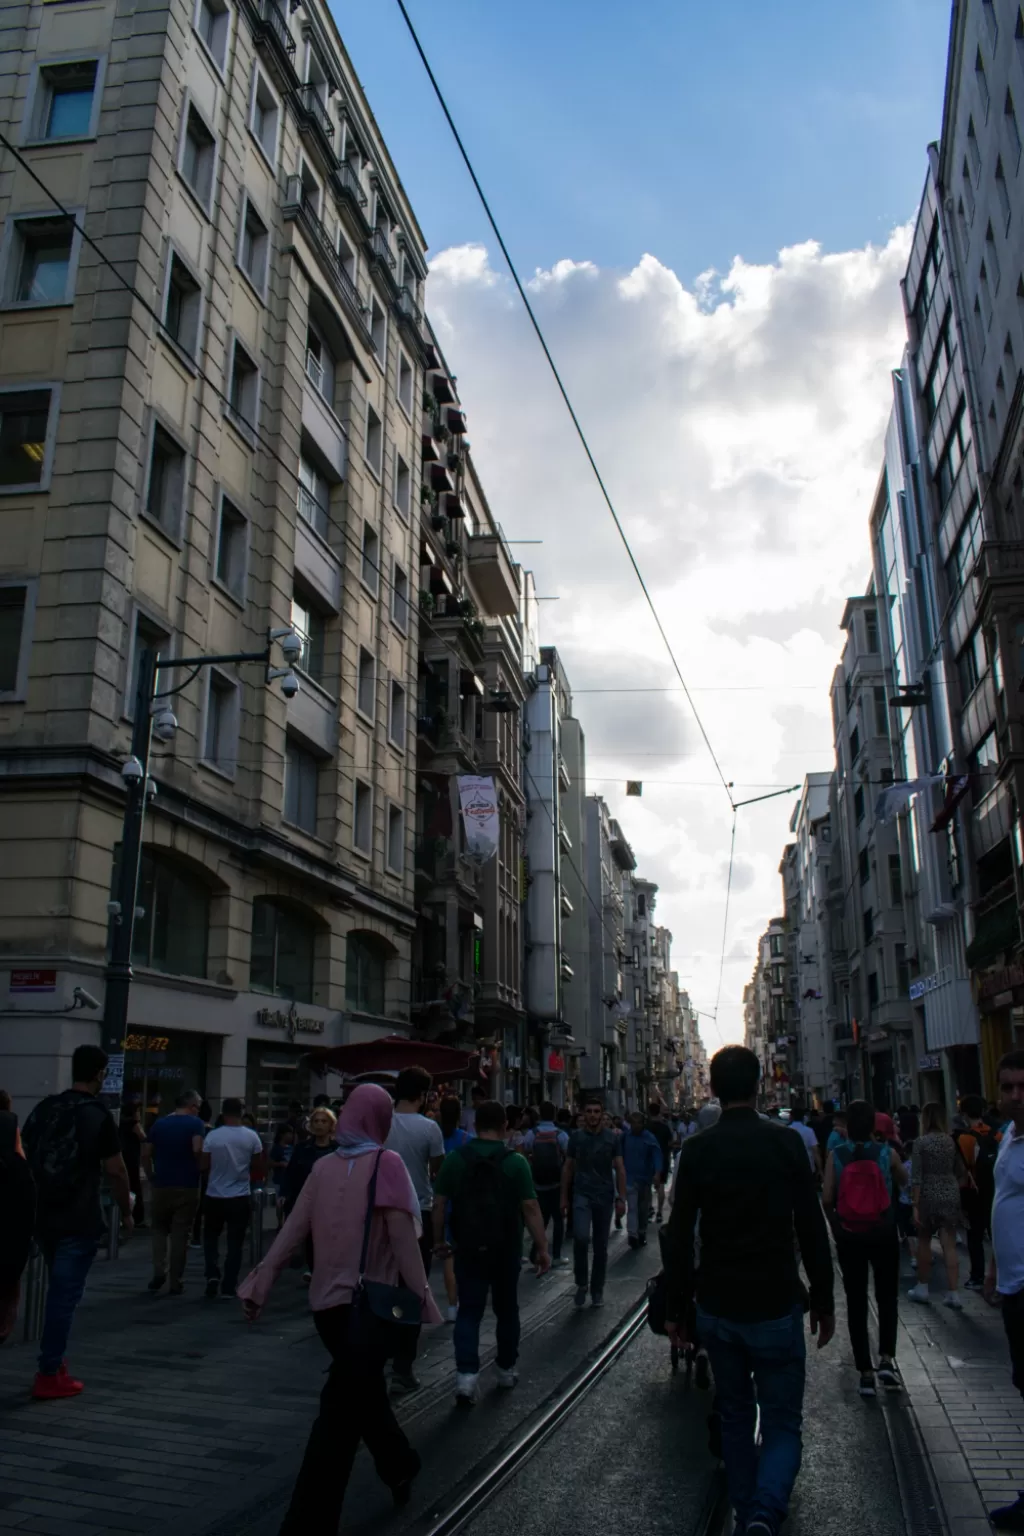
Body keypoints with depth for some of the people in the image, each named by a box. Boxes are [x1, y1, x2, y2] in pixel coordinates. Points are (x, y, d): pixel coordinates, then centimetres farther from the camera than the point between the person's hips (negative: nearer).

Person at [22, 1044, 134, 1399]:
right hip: (79, 1221, -6)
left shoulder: (43, 1108, 6)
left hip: (44, 1217, 6)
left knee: (58, 1291, 20)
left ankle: (54, 1364, 26)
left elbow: (25, 1159, 11)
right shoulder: (99, 1116, -11)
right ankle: (49, 1375, 5)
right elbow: (116, 1171, -9)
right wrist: (126, 1211, 4)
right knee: (65, 1295, 1)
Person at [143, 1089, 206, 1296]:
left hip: (161, 1184, 3)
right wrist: (199, 1169, -3)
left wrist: (151, 1177, 12)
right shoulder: (195, 1123, -6)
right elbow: (197, 1150, -21)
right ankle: (176, 1282, 9)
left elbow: (146, 1154, 4)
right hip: (187, 1185, -3)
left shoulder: (159, 1123, 7)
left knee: (160, 1228, 19)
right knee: (180, 1234, 5)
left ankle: (159, 1271, 3)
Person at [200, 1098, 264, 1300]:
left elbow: (203, 1164, -1)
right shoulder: (251, 1136, -7)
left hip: (215, 1196, 0)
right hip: (240, 1197, 0)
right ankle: (228, 1287, 9)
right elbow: (258, 1166, 1)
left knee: (211, 1237, 19)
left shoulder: (212, 1136, -9)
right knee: (235, 1242, 8)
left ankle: (213, 1274, 2)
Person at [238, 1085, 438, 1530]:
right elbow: (402, 1238, -13)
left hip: (327, 1301, 6)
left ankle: (398, 1467, 41)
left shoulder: (324, 1167, 4)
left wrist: (260, 1284, 2)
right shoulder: (386, 1164, -10)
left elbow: (293, 1230, 1)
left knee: (364, 1389, 25)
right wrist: (423, 1296, -7)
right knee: (341, 1411, -5)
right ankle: (308, 1521, -8)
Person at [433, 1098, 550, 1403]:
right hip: (506, 1249, 0)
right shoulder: (515, 1162, -11)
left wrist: (439, 1240, 9)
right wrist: (542, 1248, -7)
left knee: (469, 1311, 5)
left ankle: (466, 1377, -9)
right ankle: (506, 1371, 29)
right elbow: (531, 1208, -12)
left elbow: (439, 1204, -2)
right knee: (506, 1309, 17)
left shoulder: (455, 1159, -5)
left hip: (468, 1248, 1)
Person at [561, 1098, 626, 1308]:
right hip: (582, 1195, -1)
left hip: (605, 1197, 1)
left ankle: (597, 1290, 23)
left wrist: (621, 1198, -5)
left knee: (601, 1246, 7)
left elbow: (620, 1169, 2)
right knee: (581, 1237, -21)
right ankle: (581, 1283, -1)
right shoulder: (576, 1137, 1)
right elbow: (568, 1168, 7)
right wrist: (564, 1197, 5)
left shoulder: (612, 1138, 0)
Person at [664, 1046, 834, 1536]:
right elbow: (812, 1231, -6)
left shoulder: (697, 1150, -5)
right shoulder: (786, 1145, -8)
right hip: (775, 1308, -2)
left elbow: (678, 1235, -4)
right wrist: (824, 1302, 5)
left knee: (735, 1417, 20)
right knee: (782, 1423, 6)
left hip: (716, 1309, 2)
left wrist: (675, 1307, 5)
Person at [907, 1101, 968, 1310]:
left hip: (929, 1195, -3)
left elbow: (917, 1176, -11)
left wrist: (915, 1204, -9)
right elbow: (961, 1171, 6)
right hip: (951, 1195, 3)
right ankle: (953, 1294, 1)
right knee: (949, 1245, 3)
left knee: (924, 1240, 14)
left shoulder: (921, 1141, -8)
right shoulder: (952, 1140, 5)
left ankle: (922, 1288, 22)